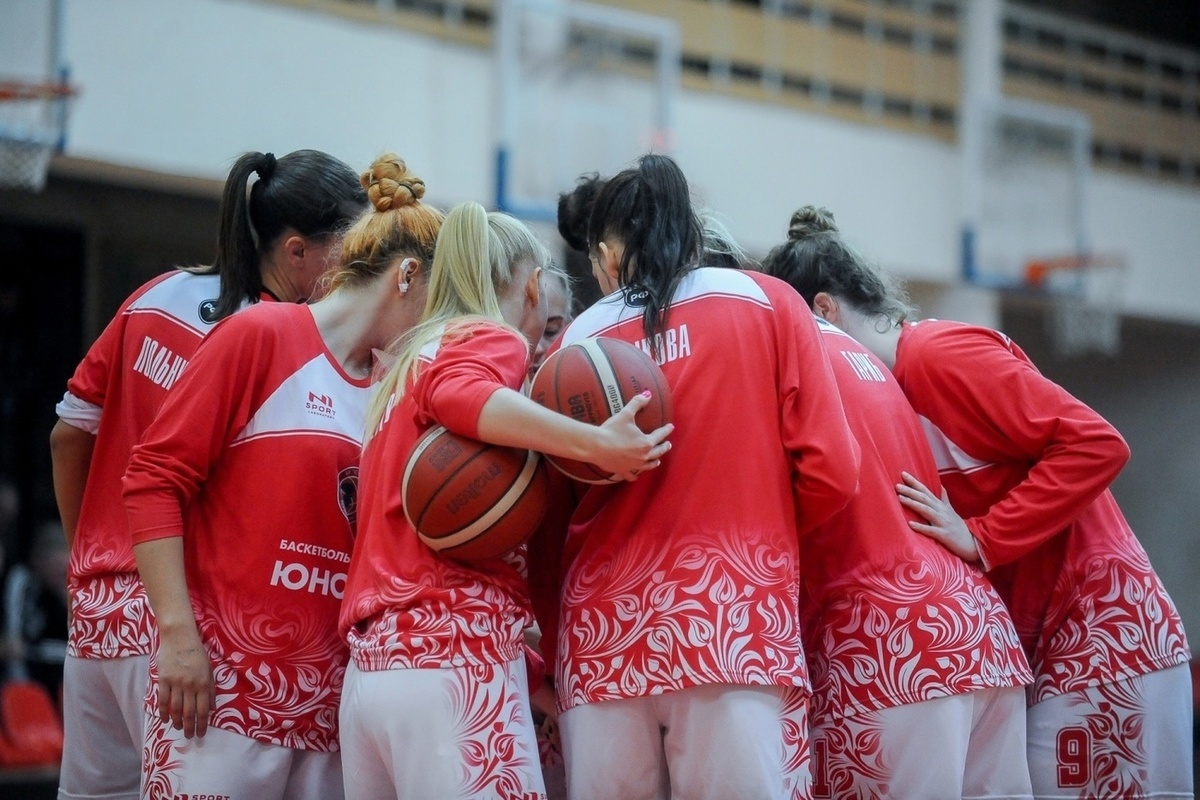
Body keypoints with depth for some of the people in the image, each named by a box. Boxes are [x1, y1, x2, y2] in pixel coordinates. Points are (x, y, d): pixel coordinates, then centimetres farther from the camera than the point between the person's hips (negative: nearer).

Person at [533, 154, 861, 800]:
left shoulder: (574, 342, 11)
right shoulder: (767, 302, 7)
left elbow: (544, 524, 11)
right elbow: (830, 475, -2)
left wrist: (558, 646, 22)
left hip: (602, 637, 2)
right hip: (735, 626, -2)